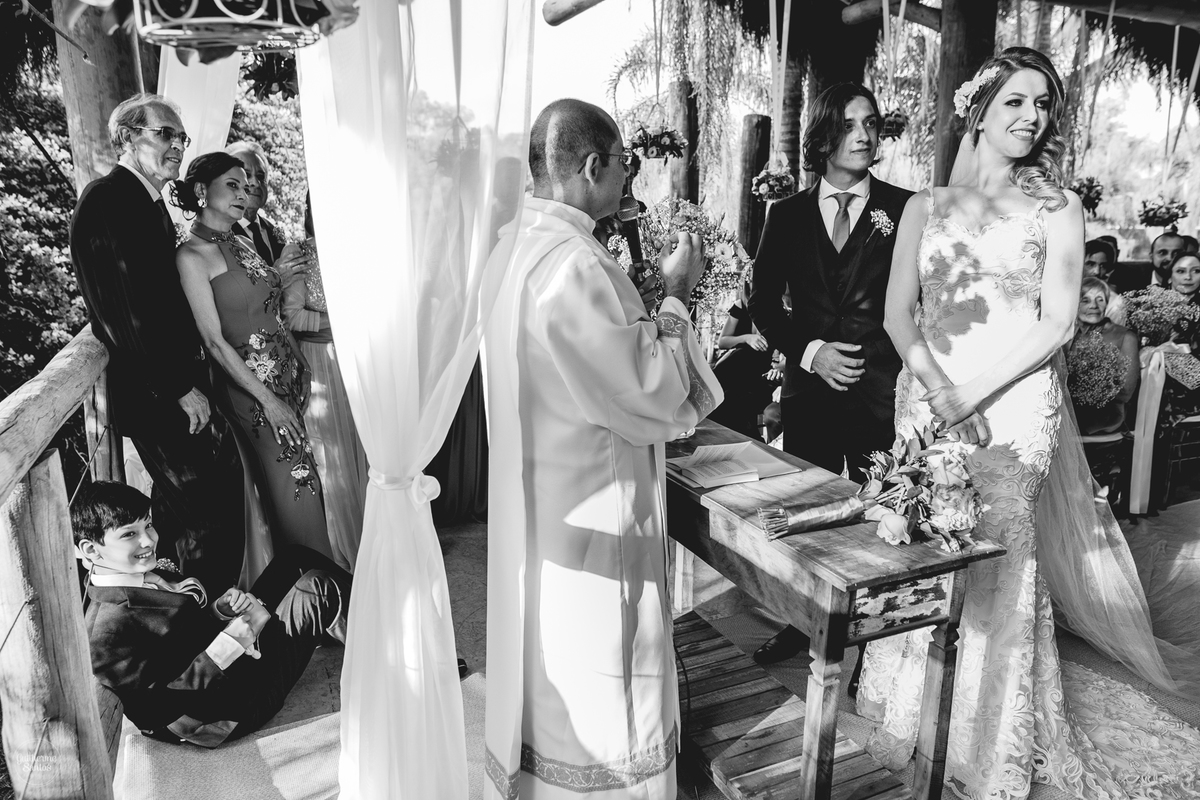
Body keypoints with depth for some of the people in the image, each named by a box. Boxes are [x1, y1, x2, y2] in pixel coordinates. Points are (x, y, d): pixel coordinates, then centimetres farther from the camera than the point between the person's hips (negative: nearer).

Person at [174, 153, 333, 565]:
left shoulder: (240, 241, 14)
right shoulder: (191, 255, -8)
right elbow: (214, 340, -11)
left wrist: (300, 366, 6)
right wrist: (267, 398, -14)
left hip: (290, 372, 7)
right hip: (251, 384, -7)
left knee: (305, 488, 9)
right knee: (295, 496, -2)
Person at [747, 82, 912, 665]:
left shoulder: (905, 210, 0)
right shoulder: (787, 215, 7)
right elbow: (763, 302, 7)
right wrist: (809, 350, -7)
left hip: (883, 392, -2)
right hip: (808, 388, 3)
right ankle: (801, 624, 32)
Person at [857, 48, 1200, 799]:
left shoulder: (1057, 208, 5)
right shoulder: (926, 206, 9)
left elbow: (1057, 323, -4)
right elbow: (899, 314, 3)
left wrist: (975, 394, -12)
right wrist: (939, 391, -12)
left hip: (1014, 404, -2)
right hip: (928, 399, 2)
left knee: (997, 560, 0)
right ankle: (913, 720, 27)